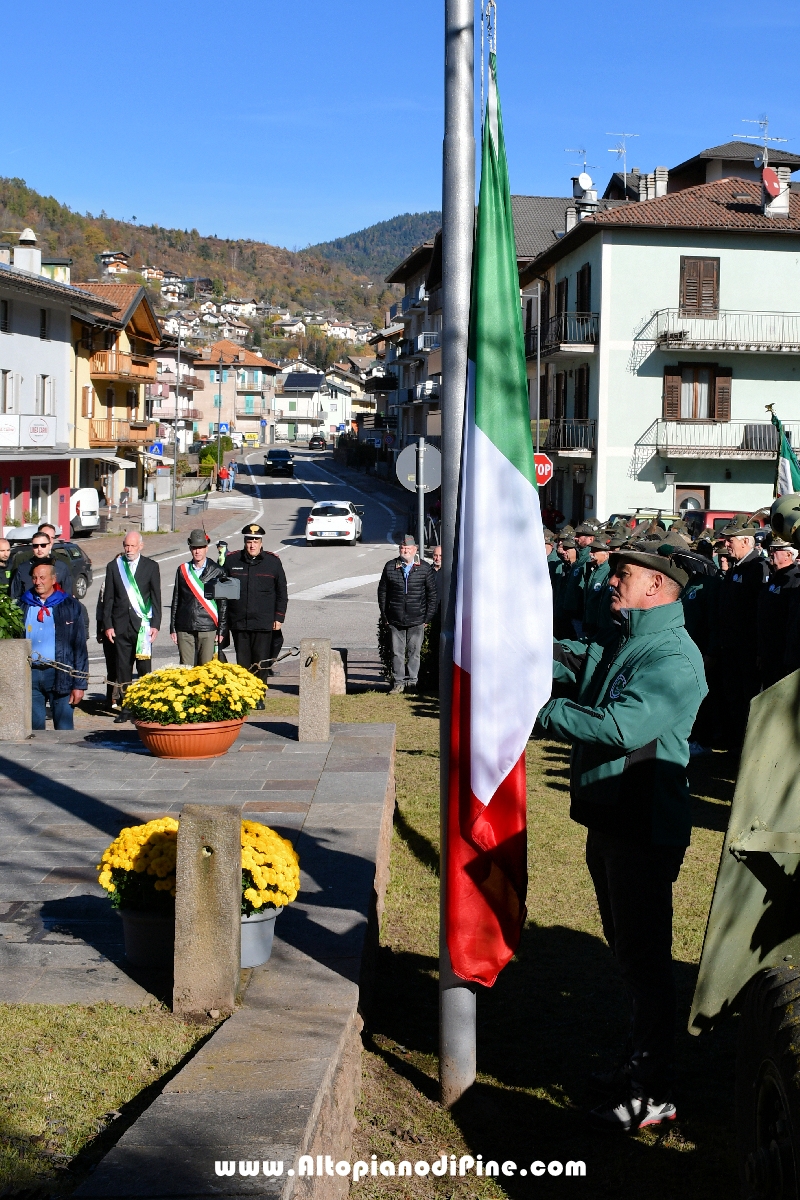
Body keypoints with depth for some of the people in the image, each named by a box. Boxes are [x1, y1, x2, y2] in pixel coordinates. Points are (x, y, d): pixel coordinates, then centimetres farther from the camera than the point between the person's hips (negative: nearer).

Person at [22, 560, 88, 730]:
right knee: (34, 729, 5)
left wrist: (79, 684, -5)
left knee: (65, 729, -3)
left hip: (60, 674, -3)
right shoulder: (23, 605, 9)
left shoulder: (70, 606, 2)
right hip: (30, 674, 3)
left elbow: (80, 646, 0)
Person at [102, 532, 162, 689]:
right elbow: (108, 598, 8)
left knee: (144, 667, -3)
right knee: (122, 668, 3)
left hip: (142, 624, -1)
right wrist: (108, 625, 2)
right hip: (121, 624, 1)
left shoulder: (151, 566, 4)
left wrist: (155, 624, -4)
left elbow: (156, 598, 3)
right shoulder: (113, 566, 8)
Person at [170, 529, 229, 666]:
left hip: (208, 629, -2)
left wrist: (222, 630, -2)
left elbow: (223, 603, 3)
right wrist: (173, 628, 9)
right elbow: (176, 601, 12)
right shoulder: (182, 570, 10)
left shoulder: (217, 572, 3)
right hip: (185, 630, 2)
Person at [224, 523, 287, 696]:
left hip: (264, 624, -1)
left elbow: (282, 592, 9)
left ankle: (259, 698, 11)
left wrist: (279, 617, 3)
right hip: (238, 623, 1)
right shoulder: (232, 560, 5)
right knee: (242, 663, 5)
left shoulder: (273, 562, 4)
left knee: (261, 663, 1)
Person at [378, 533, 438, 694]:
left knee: (414, 652, 5)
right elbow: (382, 592, 10)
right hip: (395, 620, 1)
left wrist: (428, 617, -1)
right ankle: (398, 683, 12)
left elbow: (433, 594, 4)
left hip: (417, 620, -1)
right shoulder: (390, 567, 4)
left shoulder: (425, 568, 0)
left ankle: (412, 681, 15)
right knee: (397, 652, 5)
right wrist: (385, 615, 5)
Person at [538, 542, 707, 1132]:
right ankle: (640, 1063, 37)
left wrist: (543, 711, -24)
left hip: (646, 830, -10)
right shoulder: (619, 644, 12)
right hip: (608, 820, 10)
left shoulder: (673, 657, -21)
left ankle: (653, 1095, 11)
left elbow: (623, 726, -32)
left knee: (645, 959, 0)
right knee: (626, 950, 21)